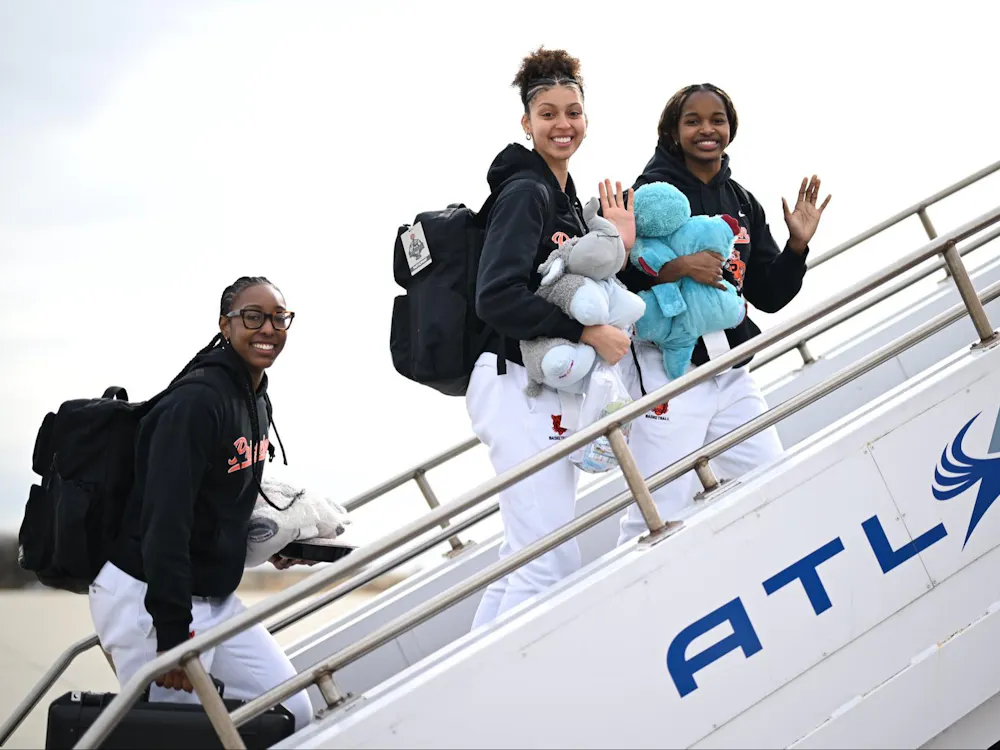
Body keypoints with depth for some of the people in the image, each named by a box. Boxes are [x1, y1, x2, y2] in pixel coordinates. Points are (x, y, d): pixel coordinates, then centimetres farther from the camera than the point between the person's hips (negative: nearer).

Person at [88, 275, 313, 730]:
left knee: (292, 712, 4)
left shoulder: (257, 399, 10)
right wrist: (173, 634, -28)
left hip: (214, 598, 9)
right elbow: (165, 519, -26)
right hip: (147, 598, -9)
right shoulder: (197, 400, -20)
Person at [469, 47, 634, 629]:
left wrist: (619, 248, 4)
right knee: (554, 561, -14)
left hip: (548, 389, 10)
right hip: (519, 387, -10)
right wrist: (585, 333, -22)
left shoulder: (566, 198, 18)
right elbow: (497, 298, -24)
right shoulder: (525, 193, -12)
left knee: (525, 557, 13)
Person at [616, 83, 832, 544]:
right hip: (667, 367, -7)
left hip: (731, 371, 7)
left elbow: (769, 296, 16)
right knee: (661, 513, -11)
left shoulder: (743, 203, 16)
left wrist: (797, 245, 1)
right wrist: (676, 268, -24)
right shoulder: (653, 191, -4)